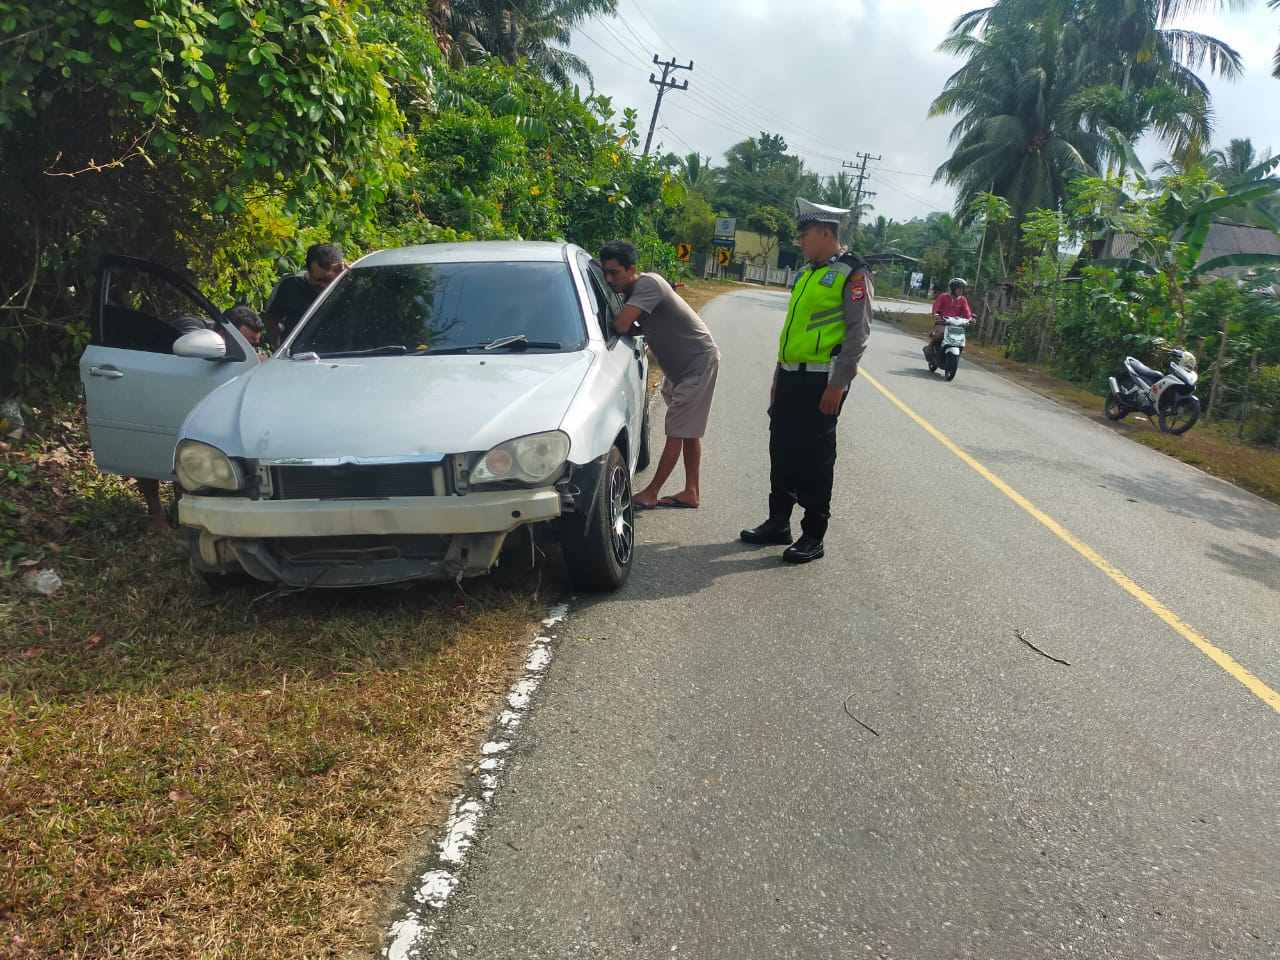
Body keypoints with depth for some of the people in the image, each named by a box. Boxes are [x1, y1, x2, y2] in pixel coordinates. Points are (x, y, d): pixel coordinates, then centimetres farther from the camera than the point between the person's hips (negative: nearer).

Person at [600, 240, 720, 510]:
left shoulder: (648, 284, -25)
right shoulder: (629, 293, 4)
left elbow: (621, 326, -35)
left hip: (699, 362, -10)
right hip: (679, 365, 10)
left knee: (677, 432, -5)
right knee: (688, 431, 14)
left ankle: (651, 493, 0)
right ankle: (691, 492, 21)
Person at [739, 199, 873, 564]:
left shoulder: (852, 274, -9)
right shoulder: (807, 273, 16)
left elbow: (858, 332, -14)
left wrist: (837, 384, -18)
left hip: (821, 382, -8)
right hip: (791, 378, 8)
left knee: (815, 458, -2)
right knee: (782, 451, 13)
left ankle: (814, 536, 9)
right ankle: (778, 523, 26)